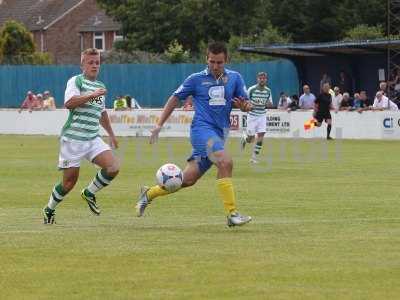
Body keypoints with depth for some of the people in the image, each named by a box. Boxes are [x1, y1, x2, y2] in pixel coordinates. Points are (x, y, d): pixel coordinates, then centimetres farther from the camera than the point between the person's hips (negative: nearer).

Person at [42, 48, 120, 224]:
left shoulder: (100, 86, 19)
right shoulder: (76, 81, -3)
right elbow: (69, 103, -21)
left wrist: (111, 135, 38)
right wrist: (92, 95, -23)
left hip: (93, 139, 6)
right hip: (73, 138, -6)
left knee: (113, 168, -14)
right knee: (69, 181, -2)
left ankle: (89, 193, 10)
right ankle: (49, 209, 22)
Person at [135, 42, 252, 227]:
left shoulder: (235, 78, 9)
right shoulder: (196, 79, 2)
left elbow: (247, 105, 14)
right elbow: (175, 99, 10)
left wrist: (243, 106, -12)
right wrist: (159, 125, 6)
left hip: (219, 134, 5)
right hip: (202, 129, -5)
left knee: (188, 179, 6)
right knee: (225, 162, -29)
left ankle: (149, 194, 27)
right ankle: (232, 214, -28)